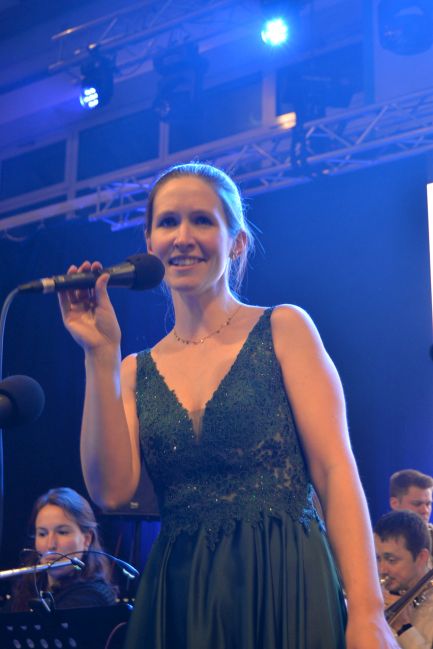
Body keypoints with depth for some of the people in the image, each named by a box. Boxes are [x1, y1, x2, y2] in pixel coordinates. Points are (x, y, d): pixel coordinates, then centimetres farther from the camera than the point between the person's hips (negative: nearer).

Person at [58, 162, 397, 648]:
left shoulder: (283, 329, 1)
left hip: (286, 589, -2)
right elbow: (111, 489, -4)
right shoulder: (135, 370, 10)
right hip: (179, 602, 3)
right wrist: (101, 356, -6)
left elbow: (335, 470, -6)